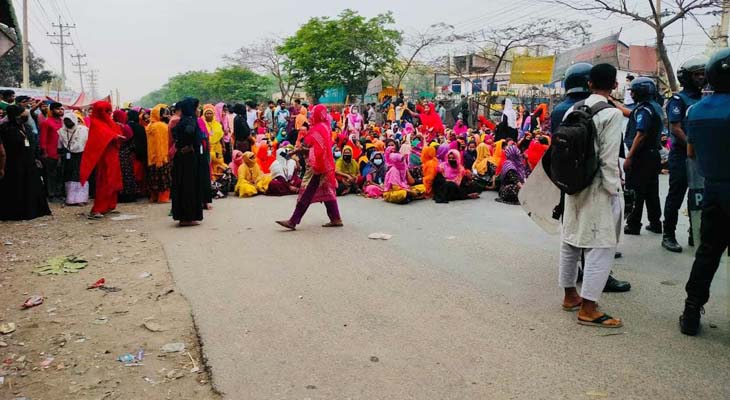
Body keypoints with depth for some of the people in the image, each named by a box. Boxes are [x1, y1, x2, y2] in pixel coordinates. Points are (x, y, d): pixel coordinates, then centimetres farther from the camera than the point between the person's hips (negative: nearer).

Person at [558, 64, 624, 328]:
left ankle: (570, 296, 30)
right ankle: (588, 309, 1)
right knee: (601, 247, -1)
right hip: (598, 189, -7)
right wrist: (614, 191, -8)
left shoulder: (572, 111, 5)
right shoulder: (612, 114, -13)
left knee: (570, 241, 15)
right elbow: (609, 159, -16)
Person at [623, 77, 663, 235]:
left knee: (638, 191, -4)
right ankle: (655, 223, 22)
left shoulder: (644, 109, -17)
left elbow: (641, 135, -24)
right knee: (651, 191, 15)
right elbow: (631, 114, 28)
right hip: (653, 155, 10)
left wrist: (629, 157, -24)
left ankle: (633, 225, 2)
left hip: (641, 156, -10)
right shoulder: (655, 107, 14)